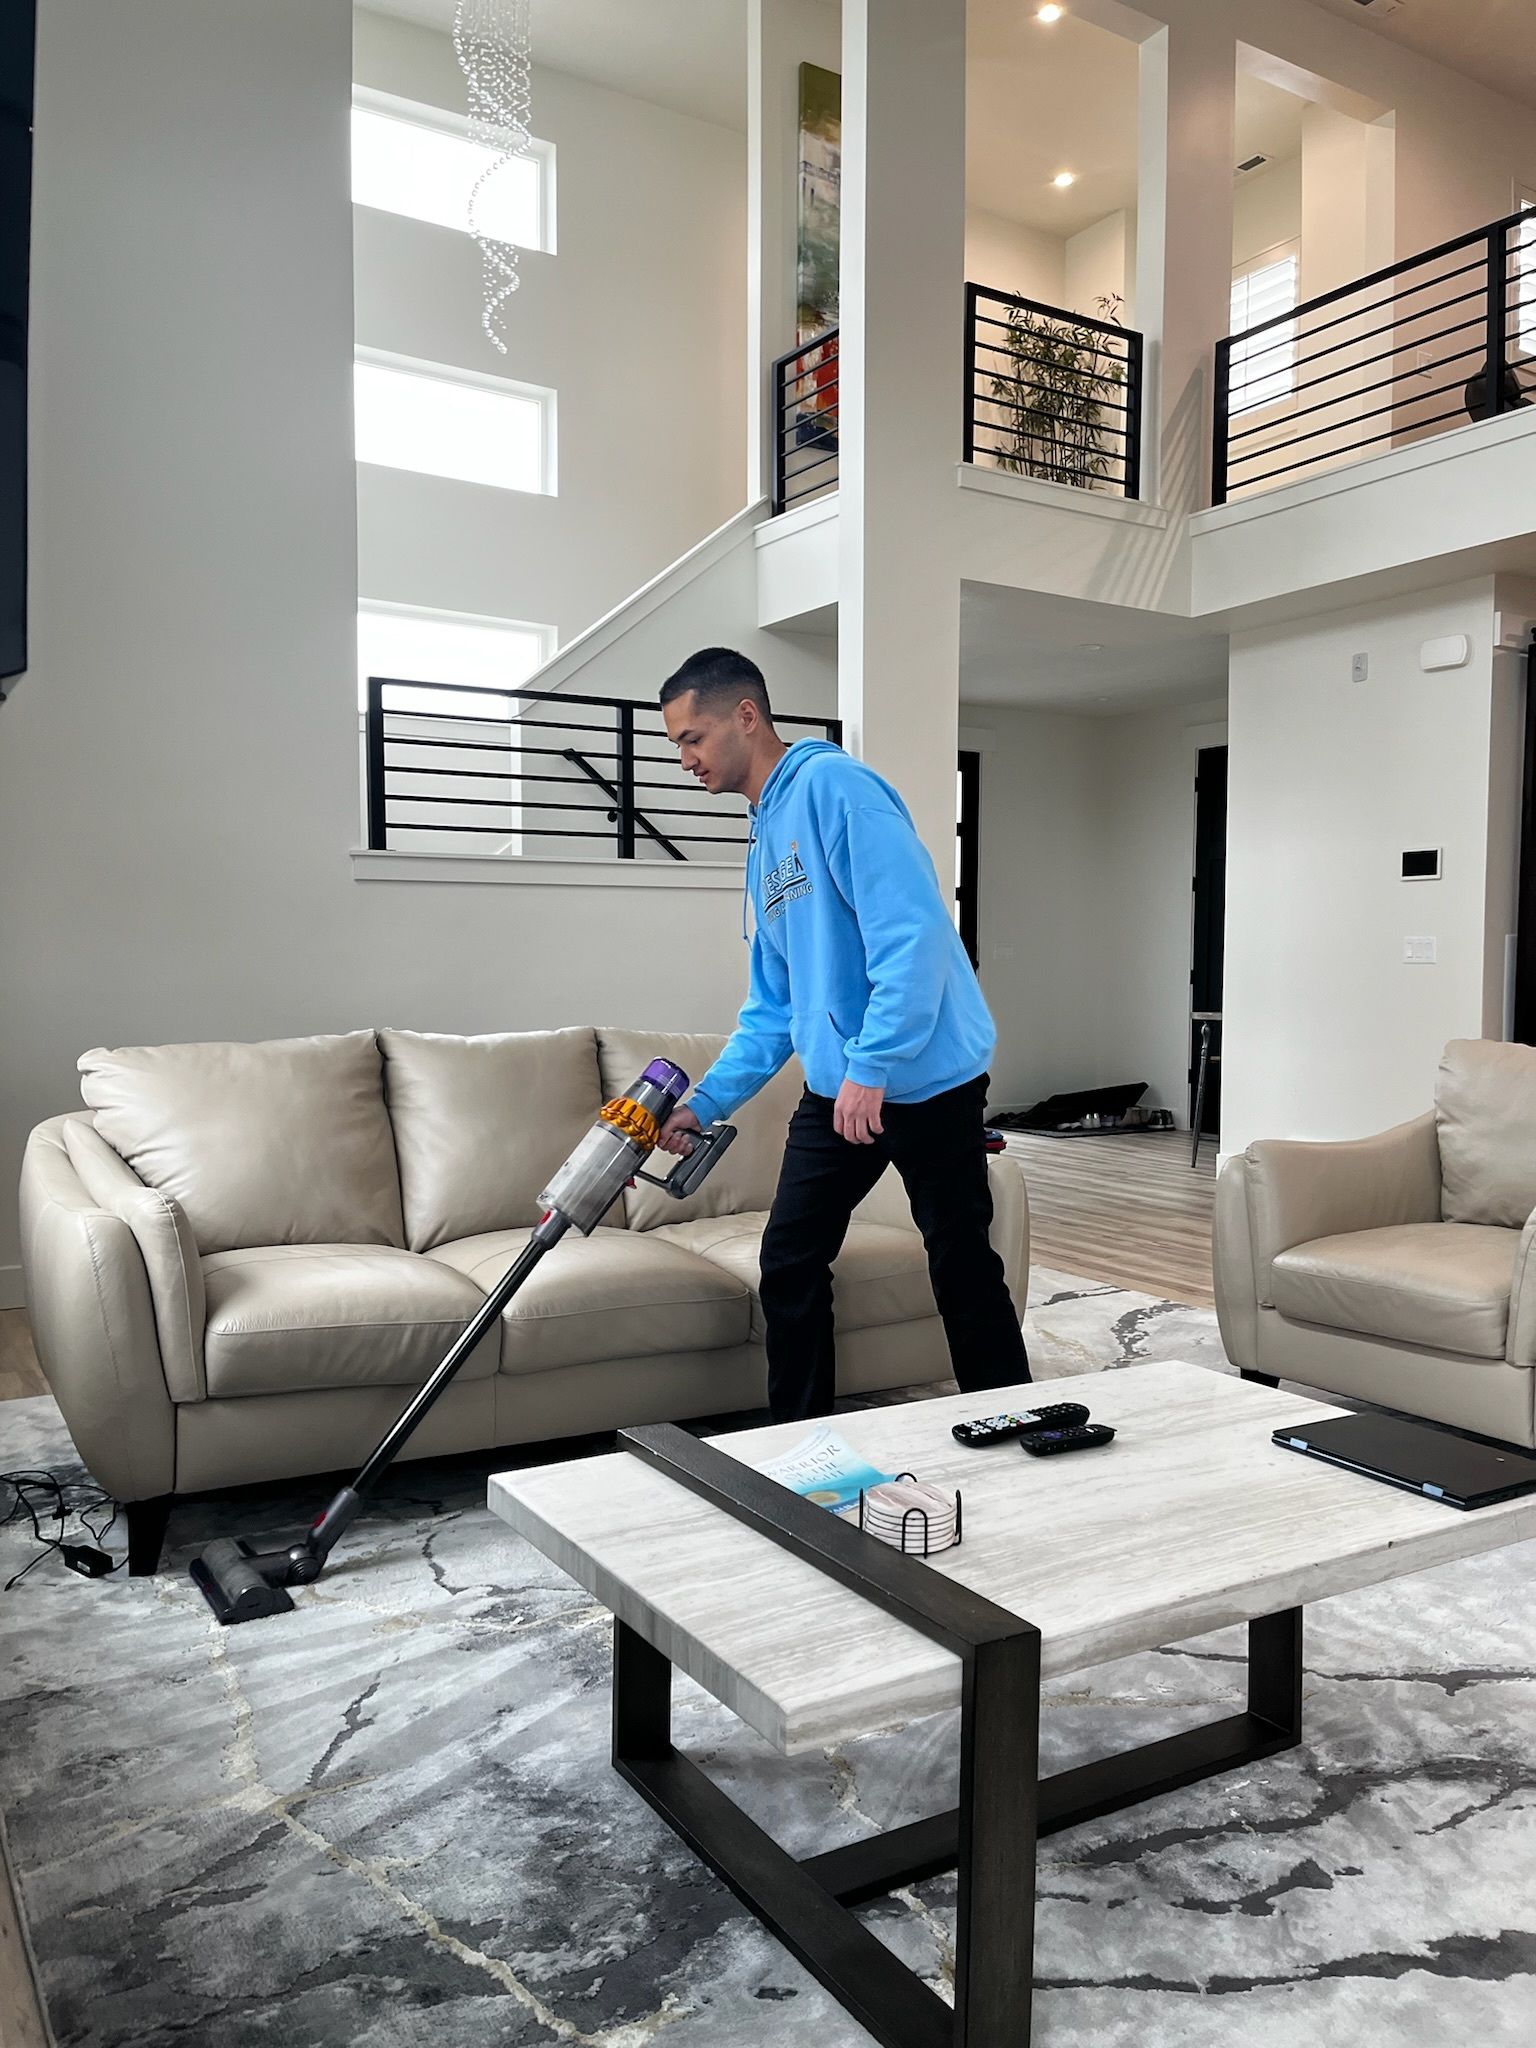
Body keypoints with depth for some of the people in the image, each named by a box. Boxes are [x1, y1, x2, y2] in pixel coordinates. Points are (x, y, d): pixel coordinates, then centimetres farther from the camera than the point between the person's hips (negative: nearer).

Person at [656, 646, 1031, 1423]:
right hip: (838, 1088, 8)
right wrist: (705, 1103, 11)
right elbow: (772, 1009, 18)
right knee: (789, 1267, 9)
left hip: (926, 1078, -8)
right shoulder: (765, 843, 15)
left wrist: (870, 1068, -26)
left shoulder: (833, 785, -12)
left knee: (964, 1270, 4)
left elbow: (911, 933, -23)